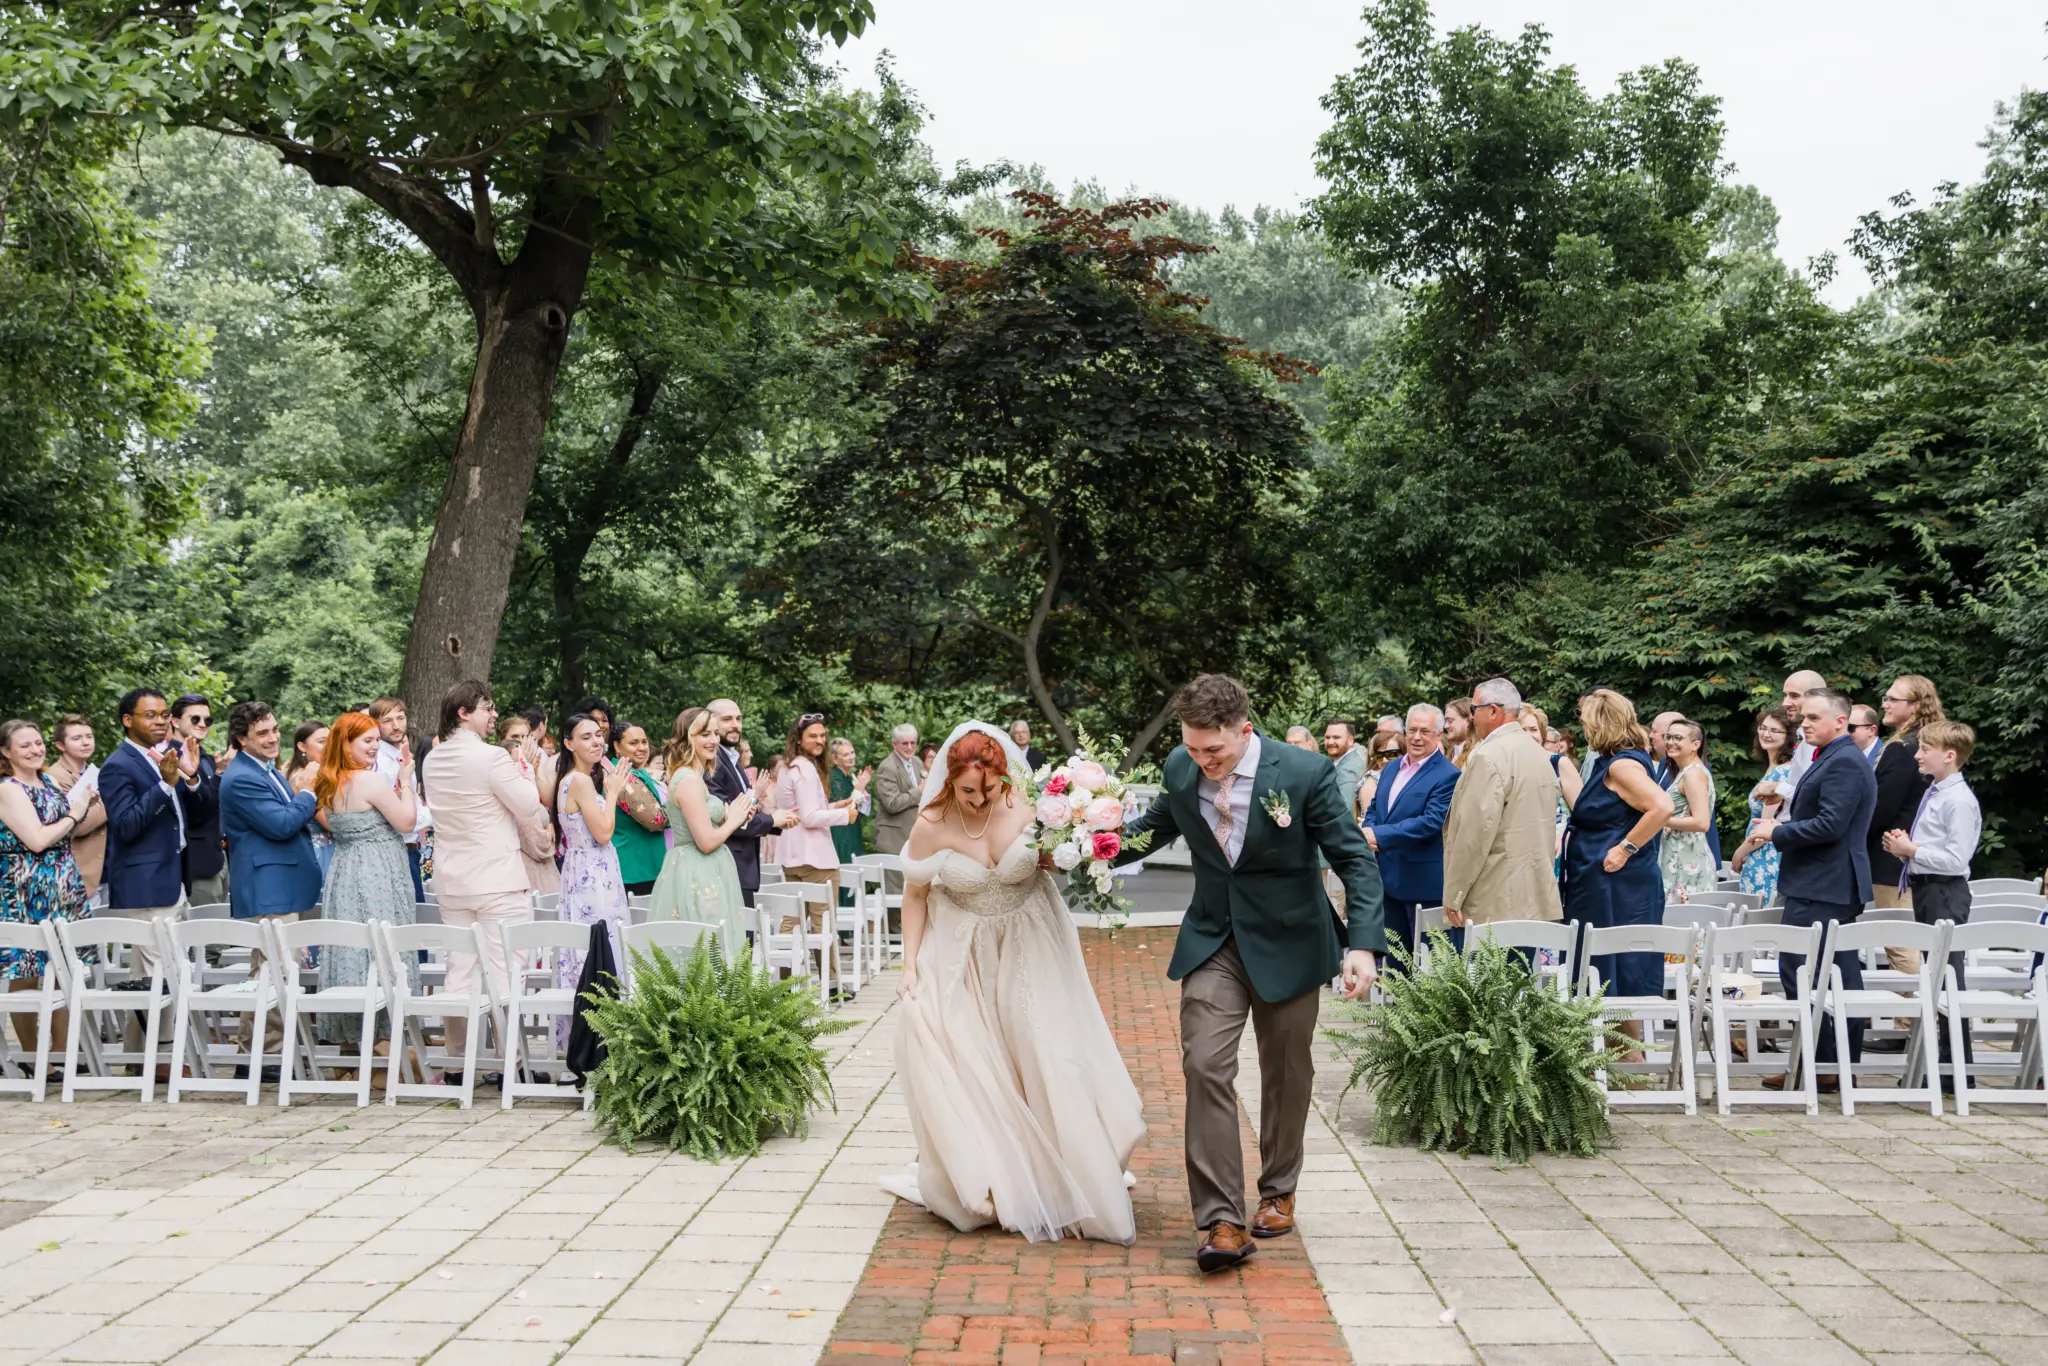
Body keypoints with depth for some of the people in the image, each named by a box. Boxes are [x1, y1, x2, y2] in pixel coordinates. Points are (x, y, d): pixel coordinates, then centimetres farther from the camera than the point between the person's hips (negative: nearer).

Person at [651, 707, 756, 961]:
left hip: (699, 874, 10)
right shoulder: (690, 780, -17)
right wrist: (734, 820, -6)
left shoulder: (694, 776, 14)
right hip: (697, 878, -10)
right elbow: (706, 841, -21)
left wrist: (733, 815, 7)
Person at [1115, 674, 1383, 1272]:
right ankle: (1222, 1222, -7)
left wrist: (1363, 944, -26)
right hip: (1213, 941, 2)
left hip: (1287, 943, -2)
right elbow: (1154, 827, 11)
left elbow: (1356, 859, -14)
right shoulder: (1180, 768, -8)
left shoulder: (1306, 774, -20)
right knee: (1204, 1066, -12)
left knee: (1286, 1074, 13)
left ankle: (1278, 1191, 36)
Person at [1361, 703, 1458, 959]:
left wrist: (1380, 835, -25)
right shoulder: (1391, 768, 12)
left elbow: (1431, 822, -22)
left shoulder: (1447, 776, -13)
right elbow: (1373, 808, 16)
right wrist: (1369, 834, -7)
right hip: (1388, 877, 7)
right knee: (1393, 955, 17)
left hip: (1423, 881, -7)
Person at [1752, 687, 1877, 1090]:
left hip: (1821, 890, -11)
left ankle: (1820, 1064, -5)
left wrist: (1776, 832, -13)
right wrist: (1783, 824, 8)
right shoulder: (1835, 759, 18)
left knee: (1798, 969, -9)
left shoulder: (1844, 762, -15)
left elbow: (1830, 825, -23)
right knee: (1842, 975, 13)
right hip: (1832, 886, 11)